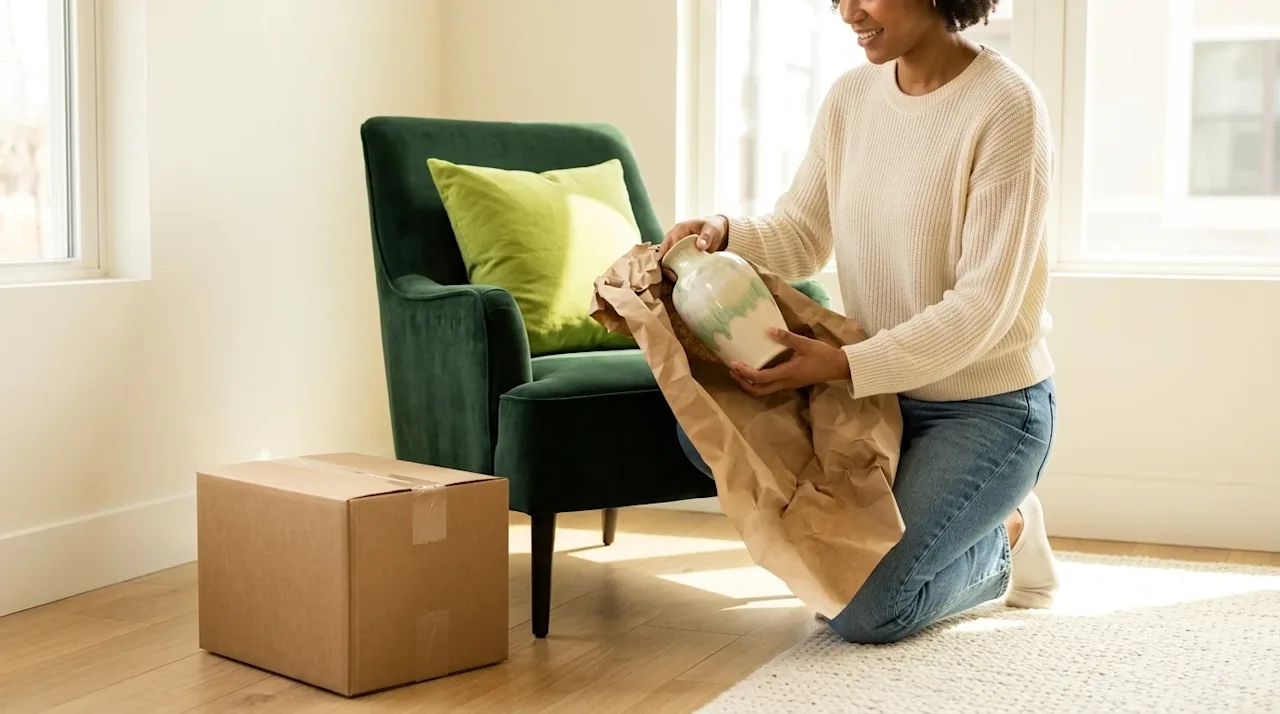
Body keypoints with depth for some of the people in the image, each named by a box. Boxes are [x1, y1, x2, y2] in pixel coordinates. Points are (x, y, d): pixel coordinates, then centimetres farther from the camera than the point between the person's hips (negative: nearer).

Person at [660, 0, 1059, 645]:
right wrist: (726, 235, -16)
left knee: (862, 608, -18)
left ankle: (1002, 542, 13)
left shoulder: (1005, 106, -20)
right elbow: (802, 235, 6)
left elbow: (981, 306, -23)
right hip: (878, 387, 7)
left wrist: (844, 365, -32)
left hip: (988, 406, -6)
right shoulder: (852, 96, 1)